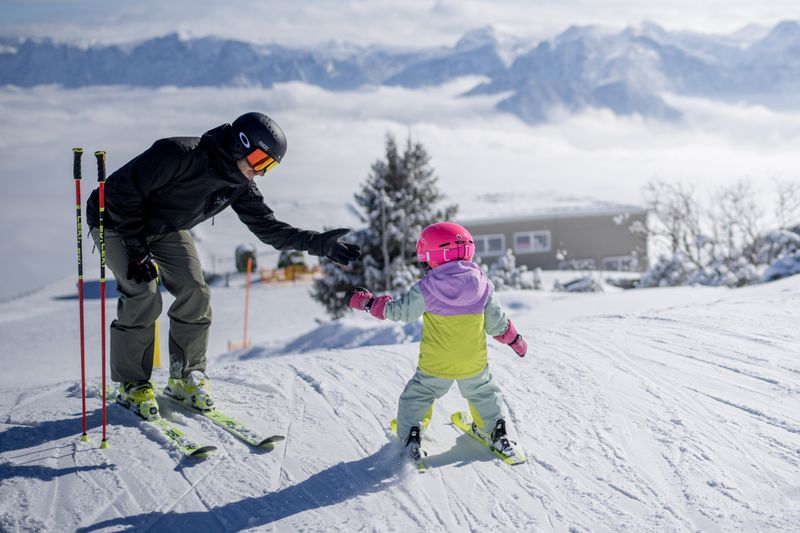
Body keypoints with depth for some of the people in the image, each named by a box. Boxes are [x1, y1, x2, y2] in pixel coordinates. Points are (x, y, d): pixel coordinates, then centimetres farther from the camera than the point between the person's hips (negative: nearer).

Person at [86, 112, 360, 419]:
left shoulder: (240, 186, -12)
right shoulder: (179, 155, -34)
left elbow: (269, 228, -9)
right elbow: (122, 192, -30)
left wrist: (318, 243, -21)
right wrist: (137, 249, -28)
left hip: (165, 230, 7)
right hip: (117, 221, -7)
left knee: (194, 293, -6)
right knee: (144, 298, -19)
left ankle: (186, 376, 9)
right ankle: (132, 384, -2)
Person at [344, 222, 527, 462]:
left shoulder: (426, 289, -18)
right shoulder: (482, 284, -9)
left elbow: (399, 310, -8)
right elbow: (497, 322, -1)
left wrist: (365, 301, 3)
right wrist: (515, 339, 18)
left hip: (435, 365, -2)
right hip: (474, 363, 2)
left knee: (417, 396, 20)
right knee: (483, 394, 28)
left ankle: (411, 436, 16)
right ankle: (496, 432, 28)